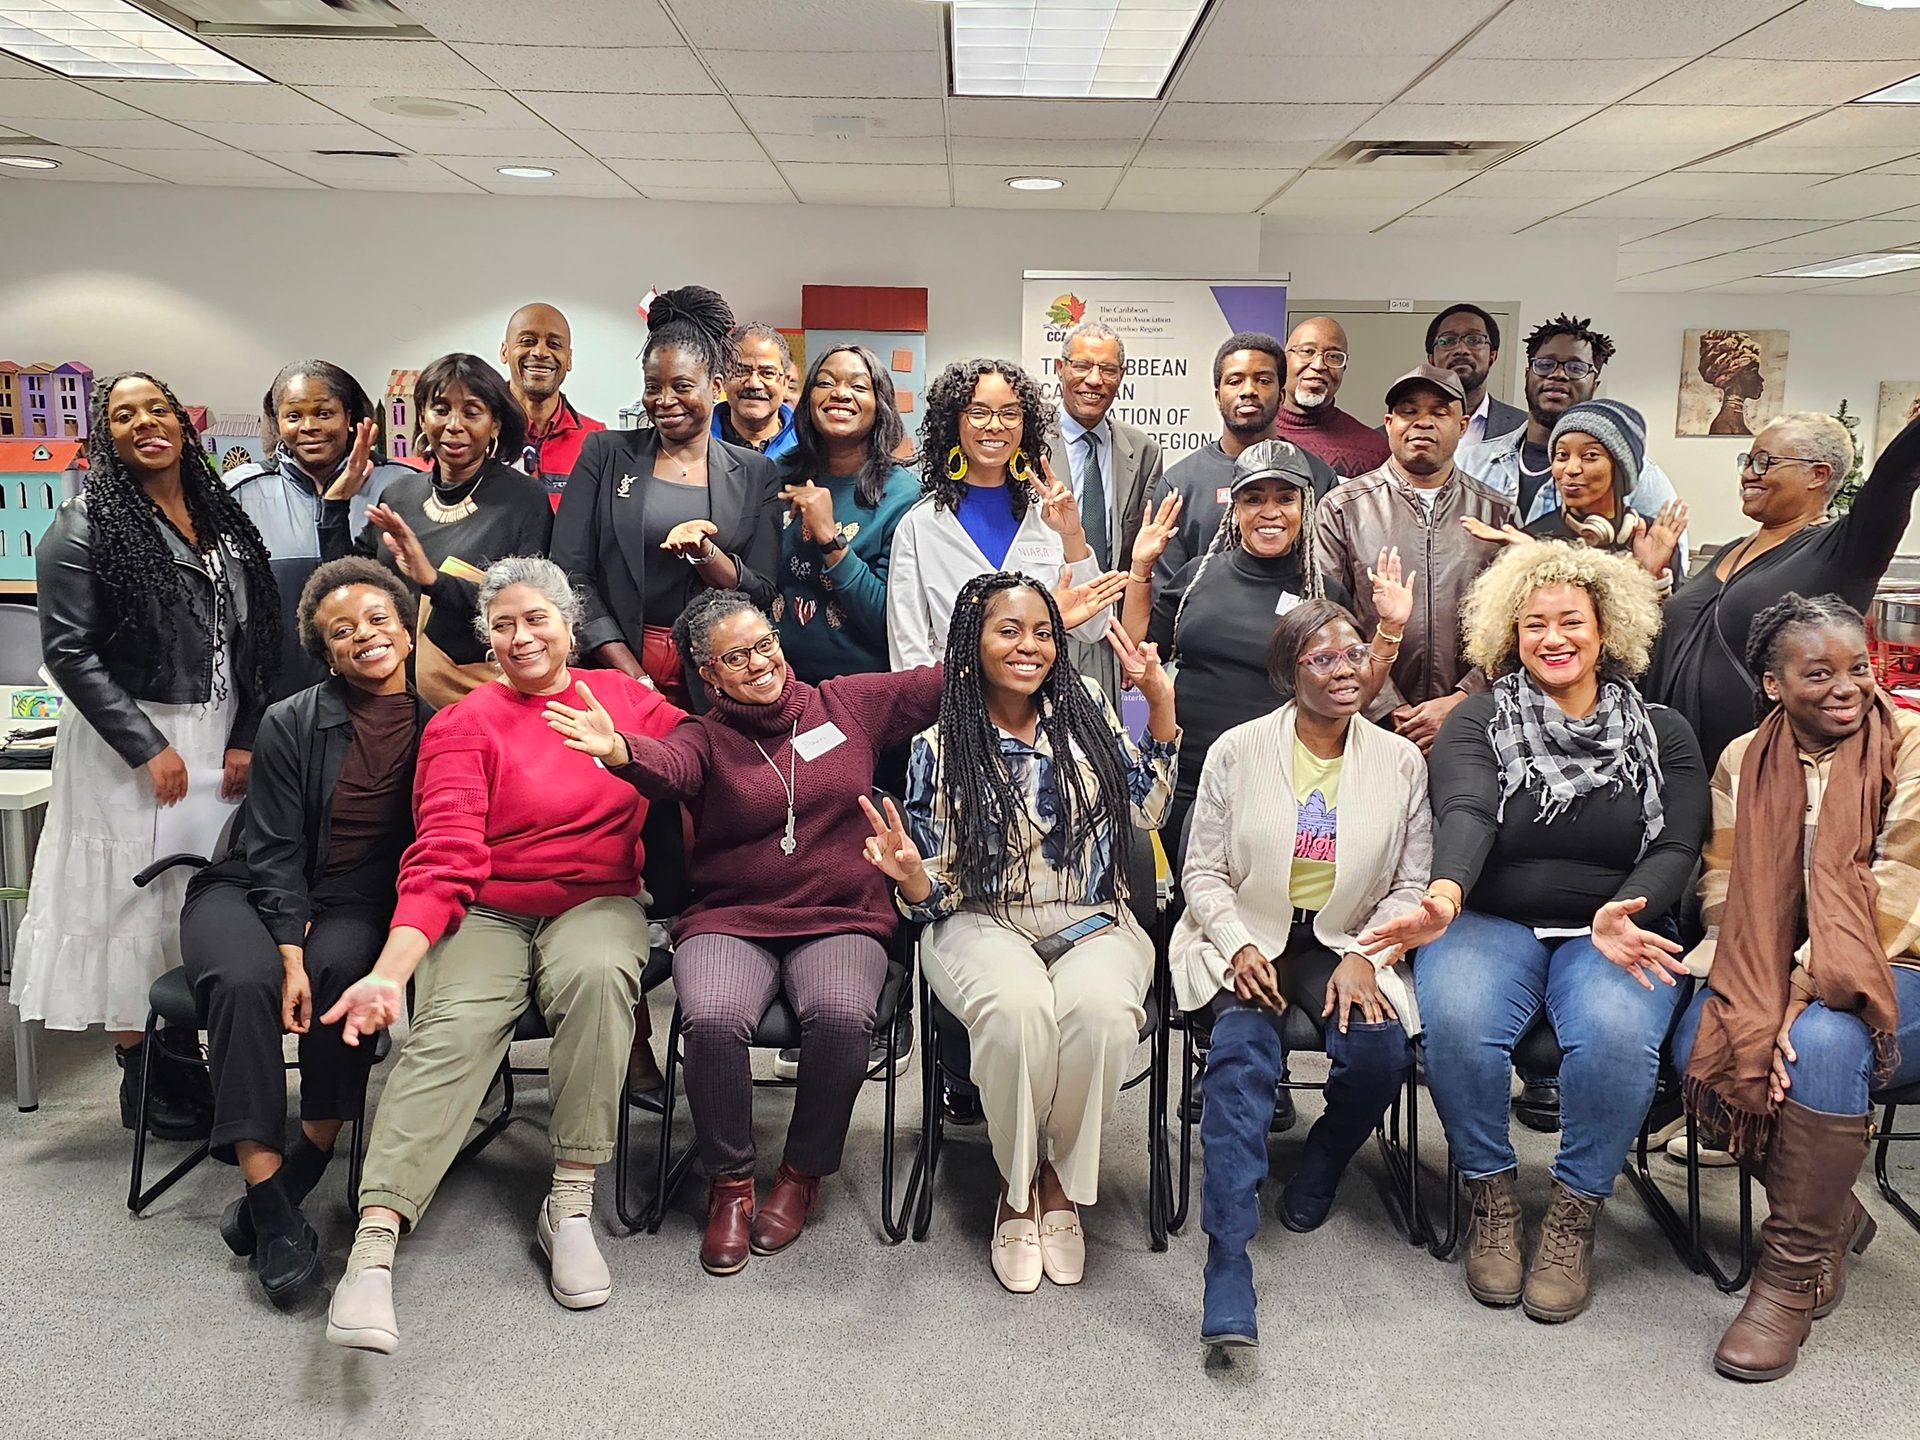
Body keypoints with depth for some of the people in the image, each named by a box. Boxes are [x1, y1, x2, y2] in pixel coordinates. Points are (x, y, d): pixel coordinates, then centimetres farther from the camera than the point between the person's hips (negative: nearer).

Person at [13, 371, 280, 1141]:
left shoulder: (225, 520, 11)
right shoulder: (85, 526, -3)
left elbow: (259, 638, 11)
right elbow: (68, 651, -9)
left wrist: (245, 738, 1)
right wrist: (148, 748, -15)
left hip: (219, 741, 4)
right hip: (130, 745, -4)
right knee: (135, 902, 0)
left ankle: (185, 1071, 18)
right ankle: (146, 1083, 11)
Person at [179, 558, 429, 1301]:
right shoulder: (292, 723, -4)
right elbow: (274, 852, -7)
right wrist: (291, 956, -20)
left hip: (355, 902, 1)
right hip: (247, 893, 0)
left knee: (344, 966, -33)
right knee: (246, 979, -31)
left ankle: (305, 1161, -21)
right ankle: (272, 1203, -32)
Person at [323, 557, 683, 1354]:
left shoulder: (626, 698, 10)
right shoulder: (464, 725, 1)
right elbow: (444, 861, -9)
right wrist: (390, 971, -23)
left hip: (597, 902, 1)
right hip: (487, 913, -1)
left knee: (597, 974, -33)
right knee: (452, 1028, -30)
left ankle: (570, 1205, -23)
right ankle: (374, 1247, -35)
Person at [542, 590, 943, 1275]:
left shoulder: (848, 703, 9)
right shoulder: (706, 736, 4)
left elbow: (940, 683, 9)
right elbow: (669, 766, -20)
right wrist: (620, 750, -45)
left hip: (841, 918, 1)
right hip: (732, 922, 0)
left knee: (842, 1018, -30)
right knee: (713, 1021, -30)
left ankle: (803, 1174, -3)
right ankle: (730, 1183, -4)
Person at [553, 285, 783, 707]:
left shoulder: (757, 475, 8)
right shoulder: (605, 453, 7)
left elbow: (762, 594, 4)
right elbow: (570, 573, 0)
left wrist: (703, 553, -16)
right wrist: (634, 676, -8)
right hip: (612, 667, 0)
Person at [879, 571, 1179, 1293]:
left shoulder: (1086, 711, 7)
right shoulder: (939, 749, 1)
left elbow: (1146, 809, 10)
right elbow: (937, 895, 2)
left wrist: (1161, 706, 2)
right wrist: (910, 875, -23)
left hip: (1093, 923, 2)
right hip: (986, 925, -1)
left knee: (1102, 1007, -34)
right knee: (1016, 1006, -36)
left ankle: (1060, 1182, -7)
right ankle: (1015, 1188, -9)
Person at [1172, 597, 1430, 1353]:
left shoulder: (1401, 762, 5)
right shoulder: (1238, 750, 1)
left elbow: (1412, 886, 7)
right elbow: (1201, 870, 3)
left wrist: (1363, 956, -9)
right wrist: (1238, 945, -14)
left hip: (1344, 943, 2)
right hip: (1245, 941, -1)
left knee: (1381, 1049, -27)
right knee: (1242, 1047, -31)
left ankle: (1314, 1178, 7)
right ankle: (1228, 1266, -34)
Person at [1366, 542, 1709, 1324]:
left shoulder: (1661, 734, 11)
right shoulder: (1477, 721, 6)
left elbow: (1678, 847, 0)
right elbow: (1466, 813, -13)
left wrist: (1623, 913, -23)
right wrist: (1445, 894, -36)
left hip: (1616, 933, 1)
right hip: (1490, 923, 0)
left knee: (1616, 1035, -32)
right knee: (1457, 1024, -32)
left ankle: (1575, 1214, -9)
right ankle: (1491, 1199, -7)